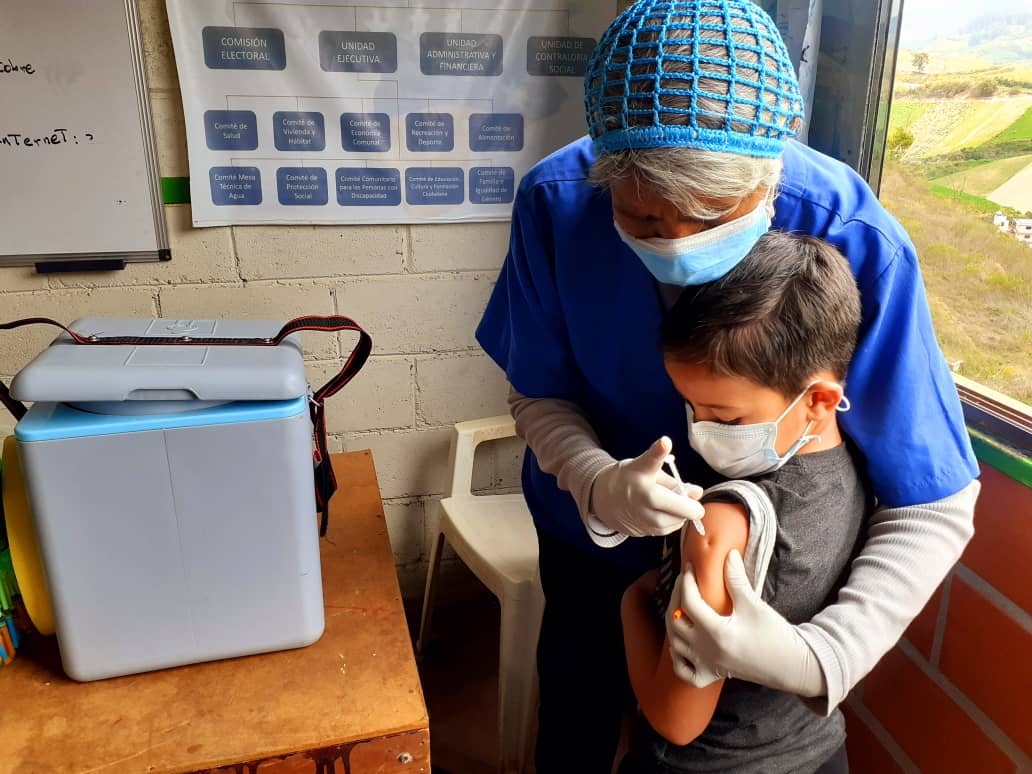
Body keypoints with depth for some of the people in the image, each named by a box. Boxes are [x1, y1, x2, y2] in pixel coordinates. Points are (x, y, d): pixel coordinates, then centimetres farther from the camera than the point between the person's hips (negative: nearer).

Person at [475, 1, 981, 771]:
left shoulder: (856, 243, -33)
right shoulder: (557, 202, -28)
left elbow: (935, 507, -27)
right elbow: (540, 395, -15)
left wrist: (817, 658, -41)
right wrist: (598, 485, -35)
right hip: (589, 532, 1)